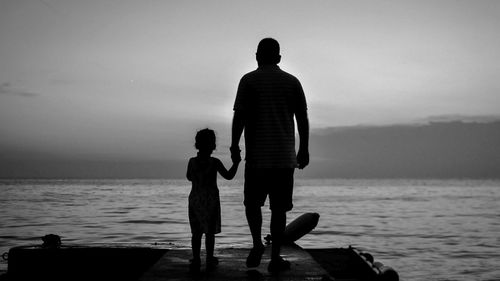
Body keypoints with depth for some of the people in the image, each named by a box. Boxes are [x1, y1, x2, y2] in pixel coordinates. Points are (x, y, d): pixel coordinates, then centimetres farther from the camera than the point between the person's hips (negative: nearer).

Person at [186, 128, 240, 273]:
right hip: (211, 200, -2)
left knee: (196, 232, 7)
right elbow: (228, 176, -2)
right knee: (210, 232, 5)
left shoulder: (192, 161, -2)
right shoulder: (214, 162, -9)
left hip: (195, 200, 2)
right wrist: (236, 162, 8)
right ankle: (210, 260, 9)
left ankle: (196, 261, 4)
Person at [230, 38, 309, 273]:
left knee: (252, 202, 15)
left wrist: (234, 145, 0)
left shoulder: (249, 80, 1)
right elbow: (302, 118, 6)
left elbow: (239, 115, -7)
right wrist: (304, 149, 11)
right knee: (279, 208, 5)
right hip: (285, 156, 2)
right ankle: (275, 258, 6)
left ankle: (257, 243, 0)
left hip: (256, 156, -2)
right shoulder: (292, 82, 7)